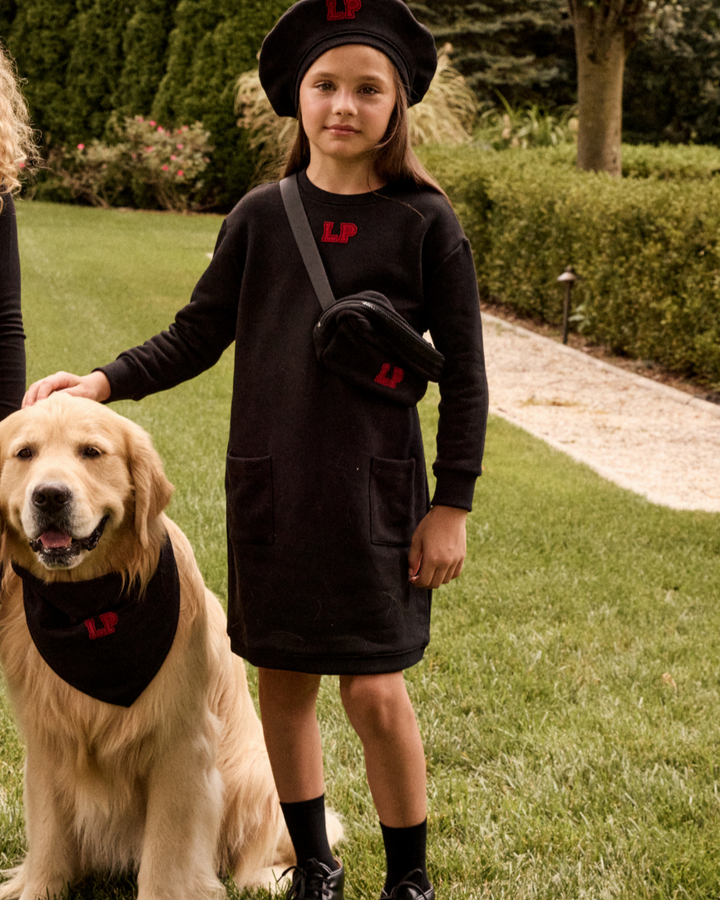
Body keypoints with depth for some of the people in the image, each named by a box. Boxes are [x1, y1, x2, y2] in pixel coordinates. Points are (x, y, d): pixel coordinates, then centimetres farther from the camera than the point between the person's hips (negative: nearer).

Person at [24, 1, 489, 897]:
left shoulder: (425, 223, -5)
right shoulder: (261, 216, 2)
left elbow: (463, 375, -2)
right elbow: (197, 335, 5)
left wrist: (452, 505, -4)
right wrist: (106, 380, -10)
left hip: (376, 488, -3)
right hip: (268, 487, 3)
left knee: (374, 692, -3)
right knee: (281, 680, 10)